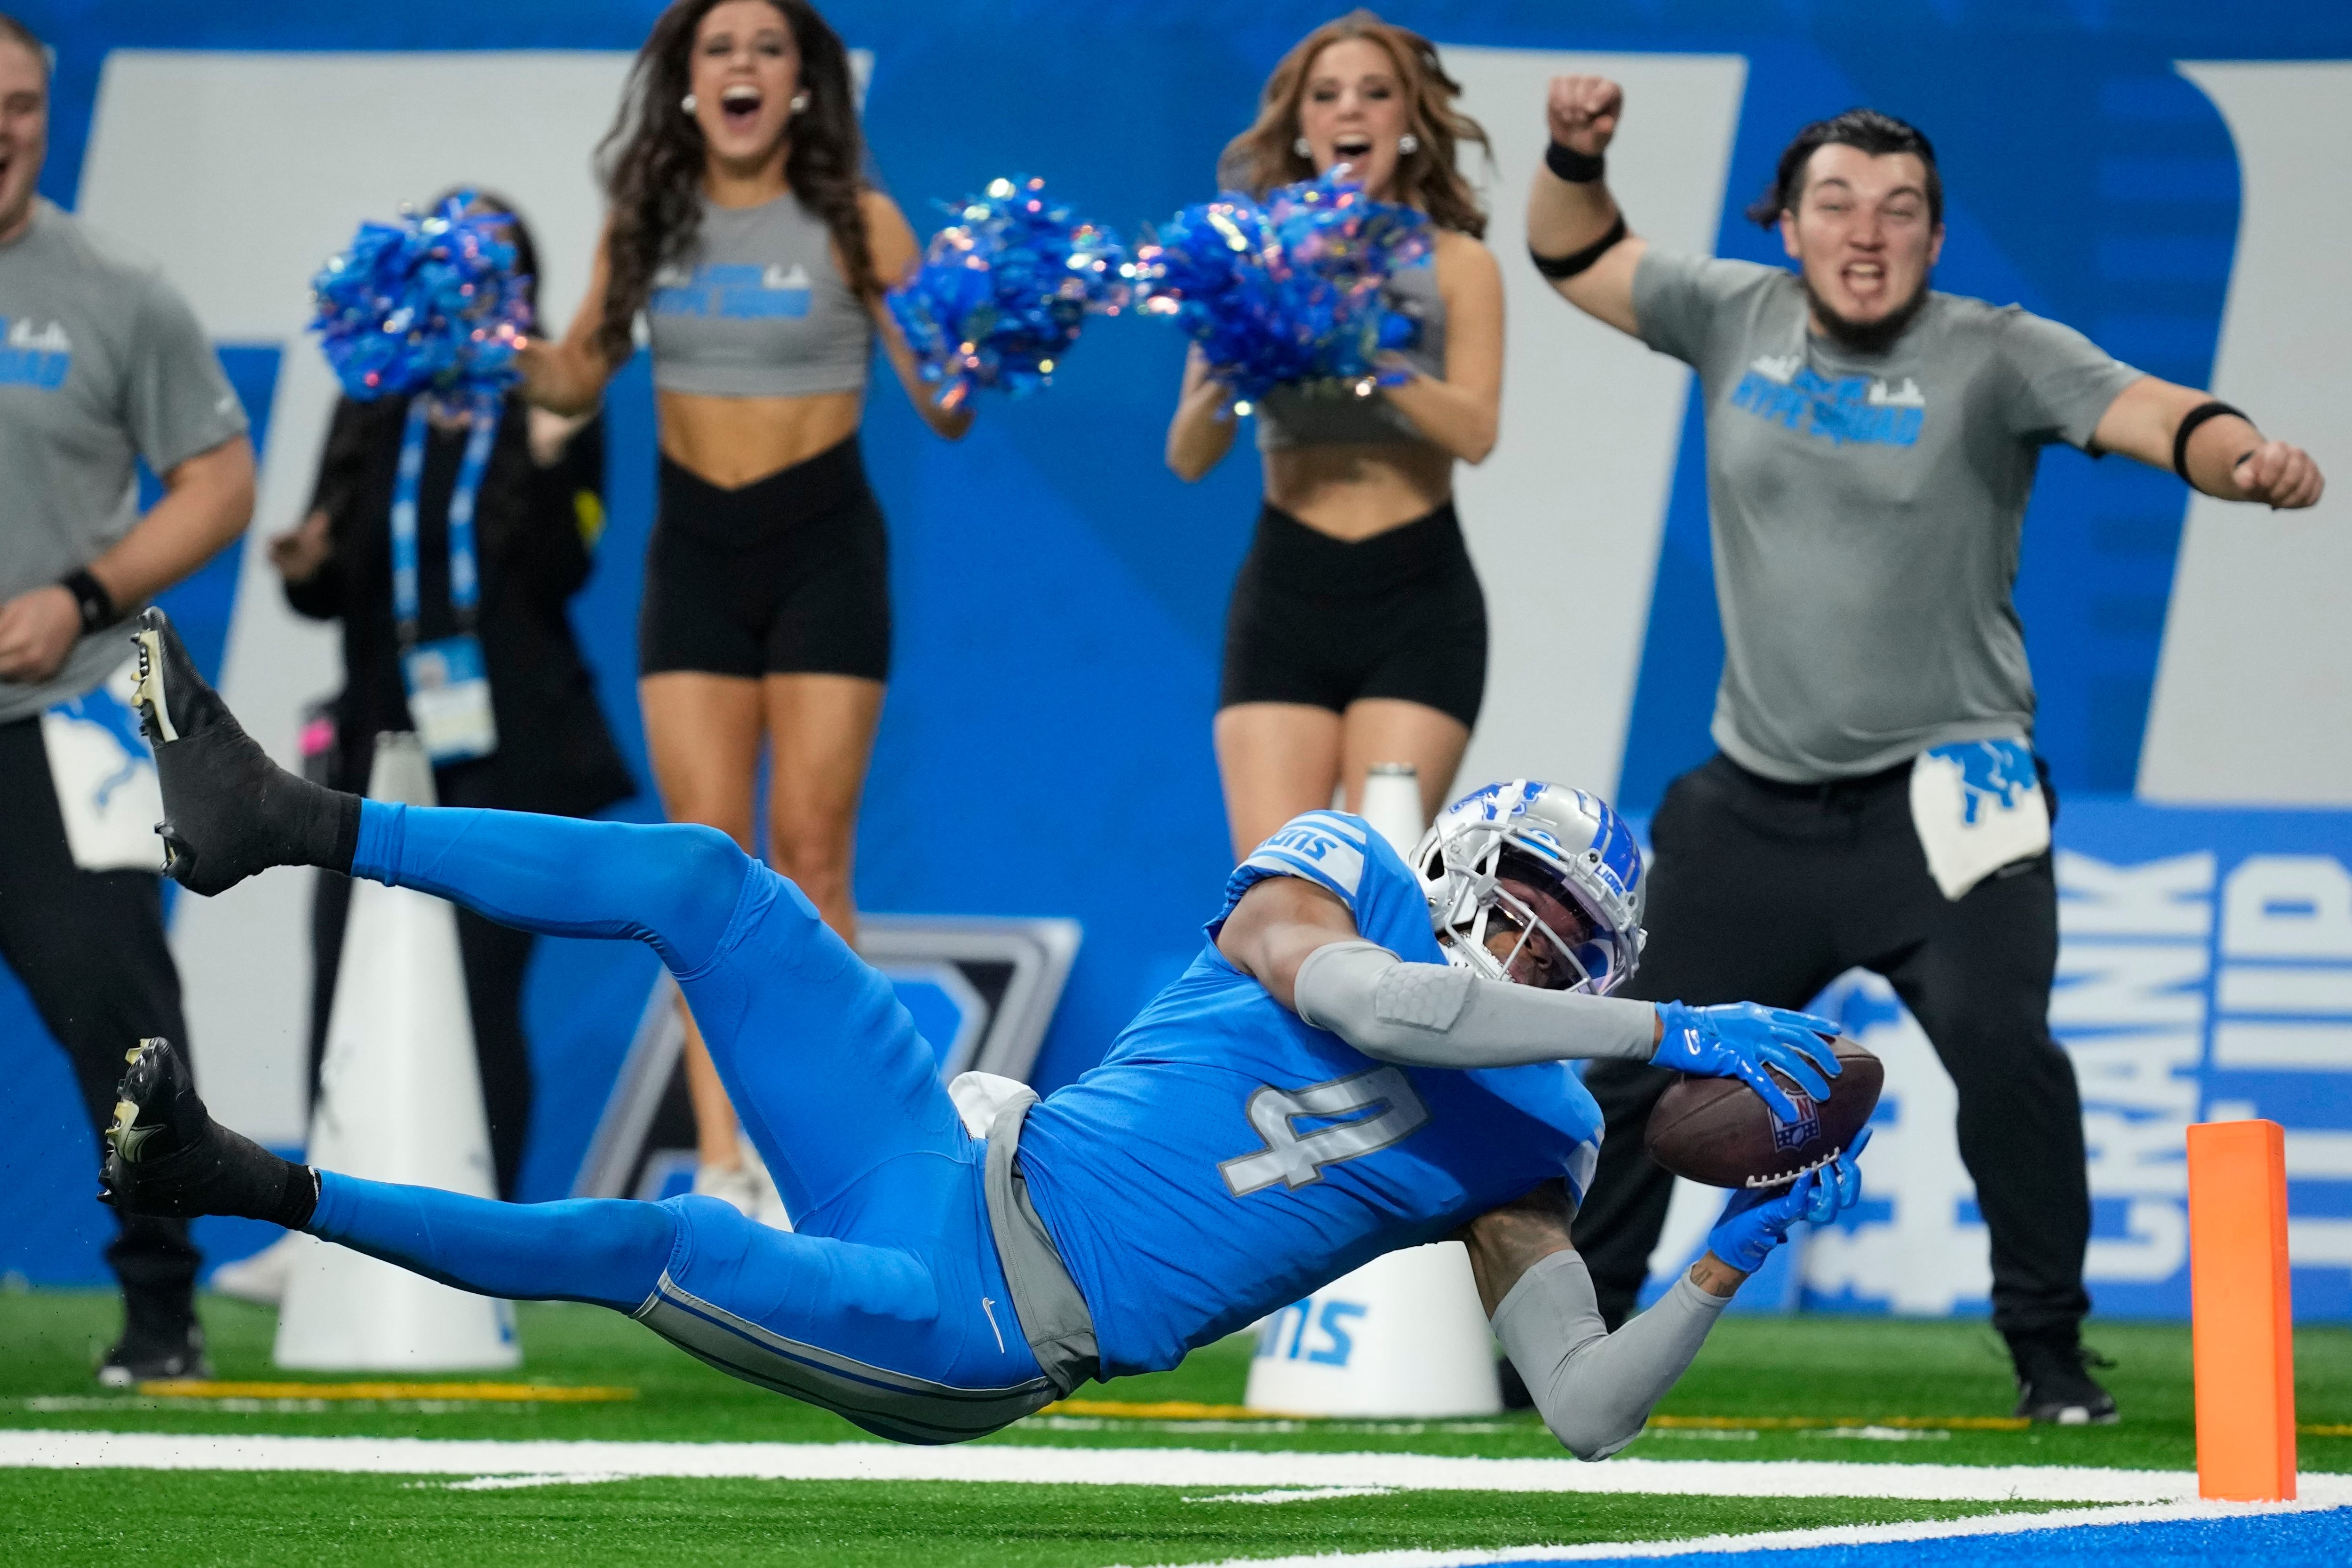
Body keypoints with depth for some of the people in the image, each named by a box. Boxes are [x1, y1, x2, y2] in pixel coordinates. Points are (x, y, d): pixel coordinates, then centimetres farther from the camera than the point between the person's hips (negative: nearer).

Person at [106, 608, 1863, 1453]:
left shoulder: (1520, 1157, 2)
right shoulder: (1332, 878, 3)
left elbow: (1591, 1411, -4)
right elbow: (1356, 1000, -19)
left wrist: (1737, 1255, -18)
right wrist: (1670, 1029, -23)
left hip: (975, 1336, -3)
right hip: (955, 1156, 3)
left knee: (651, 1243, -23)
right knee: (704, 877, -11)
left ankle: (246, 1183, -12)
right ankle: (289, 823, -8)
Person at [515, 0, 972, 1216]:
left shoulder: (854, 223, -4)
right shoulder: (645, 221, 4)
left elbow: (942, 403, -5)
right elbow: (579, 378, 10)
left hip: (823, 545, -3)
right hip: (694, 551, 3)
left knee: (809, 850, -5)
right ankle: (722, 1161, -4)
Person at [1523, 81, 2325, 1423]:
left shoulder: (1994, 356, -9)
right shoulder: (1737, 320, 3)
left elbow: (2150, 411, -24)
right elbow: (1576, 257, 16)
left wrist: (2246, 457, -45)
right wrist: (1575, 158, -4)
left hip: (1942, 794, -4)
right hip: (1757, 800, 4)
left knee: (2002, 1048, -22)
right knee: (1639, 1068, 10)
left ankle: (2051, 1349, -7)